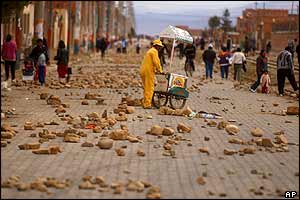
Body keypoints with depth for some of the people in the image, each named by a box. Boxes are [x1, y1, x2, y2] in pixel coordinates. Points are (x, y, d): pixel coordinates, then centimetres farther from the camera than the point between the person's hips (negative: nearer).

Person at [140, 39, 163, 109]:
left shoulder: (150, 51, 24)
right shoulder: (154, 51, -8)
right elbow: (156, 62, -15)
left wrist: (155, 70, 25)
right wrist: (160, 70, -6)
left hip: (143, 71, 10)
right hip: (148, 72, -10)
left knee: (146, 88, 15)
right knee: (149, 88, -7)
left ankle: (145, 103, 17)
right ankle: (147, 104, -8)